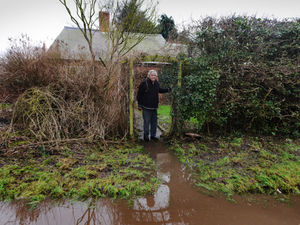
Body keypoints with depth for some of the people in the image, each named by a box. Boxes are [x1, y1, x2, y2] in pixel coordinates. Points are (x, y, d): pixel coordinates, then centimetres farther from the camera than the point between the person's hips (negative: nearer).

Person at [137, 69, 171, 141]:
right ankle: (146, 136, 15)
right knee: (146, 122, 0)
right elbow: (139, 95, -7)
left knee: (154, 122, 12)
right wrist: (139, 105, -9)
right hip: (146, 107, -6)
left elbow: (160, 90, 29)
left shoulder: (156, 83, 9)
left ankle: (153, 135, 26)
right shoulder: (144, 83, -10)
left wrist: (168, 89, 23)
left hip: (154, 107, 6)